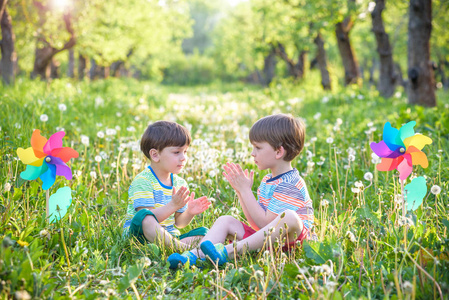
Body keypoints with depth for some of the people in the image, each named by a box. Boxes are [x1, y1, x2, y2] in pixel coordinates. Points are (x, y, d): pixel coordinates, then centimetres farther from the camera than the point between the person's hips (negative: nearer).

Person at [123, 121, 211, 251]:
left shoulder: (180, 184, 9)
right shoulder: (142, 181, -12)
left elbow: (178, 223, 14)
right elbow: (146, 218, -22)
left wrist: (190, 212, -8)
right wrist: (173, 206, -32)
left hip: (169, 237, 7)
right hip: (139, 235, -7)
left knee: (203, 232, -9)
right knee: (145, 217, -37)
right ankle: (184, 248, -37)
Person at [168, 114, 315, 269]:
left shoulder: (289, 184, -16)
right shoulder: (267, 181, 15)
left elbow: (265, 223, -20)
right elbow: (256, 223, 12)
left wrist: (245, 190, -15)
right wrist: (240, 191, 5)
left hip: (291, 238, -9)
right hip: (264, 238, 9)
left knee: (289, 216, -39)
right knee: (225, 220, 0)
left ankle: (230, 250, -44)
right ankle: (194, 254, -25)